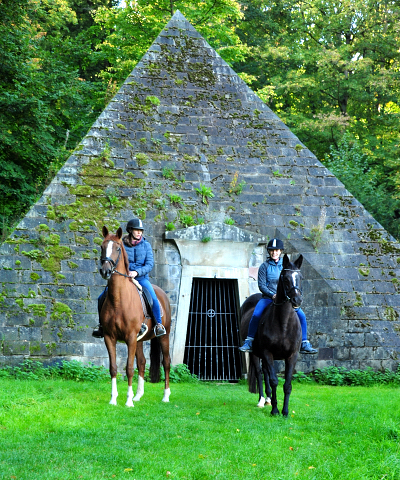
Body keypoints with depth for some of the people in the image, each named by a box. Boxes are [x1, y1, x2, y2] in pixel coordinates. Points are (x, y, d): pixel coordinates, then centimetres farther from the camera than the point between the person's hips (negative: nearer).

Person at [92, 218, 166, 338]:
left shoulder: (146, 245, 2)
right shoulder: (122, 244, 1)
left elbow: (150, 264, -5)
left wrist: (137, 272, -22)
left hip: (141, 278, -1)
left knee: (153, 298, -27)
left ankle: (159, 324, -8)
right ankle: (102, 325, 10)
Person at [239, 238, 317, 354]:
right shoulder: (264, 266, 2)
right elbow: (261, 285, -4)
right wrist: (273, 295, -18)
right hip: (268, 298, -2)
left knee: (301, 315, -15)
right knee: (256, 315, -27)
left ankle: (304, 344, -4)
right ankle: (249, 342, -13)